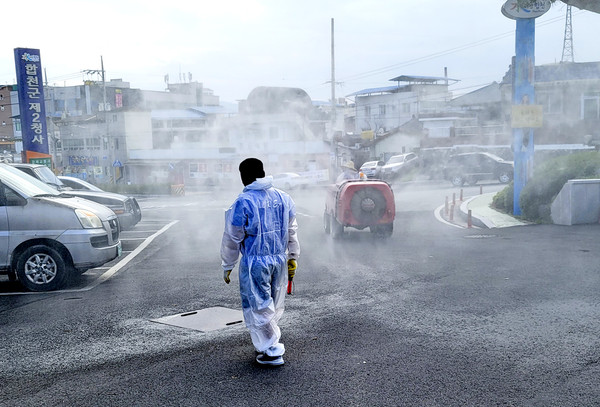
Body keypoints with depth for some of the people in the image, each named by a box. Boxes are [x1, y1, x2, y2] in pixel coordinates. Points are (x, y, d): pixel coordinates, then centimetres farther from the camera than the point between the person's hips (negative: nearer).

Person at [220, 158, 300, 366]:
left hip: (255, 263, -6)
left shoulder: (243, 203, -14)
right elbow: (292, 231, 11)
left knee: (259, 307, 5)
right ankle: (267, 343, 32)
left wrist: (227, 266, 3)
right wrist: (292, 258, 21)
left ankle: (272, 351, 10)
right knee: (274, 305, 18)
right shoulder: (283, 198, 4)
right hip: (280, 260, 6)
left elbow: (232, 239, -9)